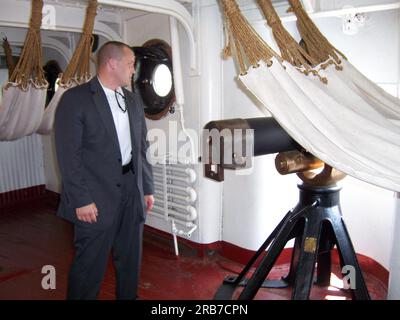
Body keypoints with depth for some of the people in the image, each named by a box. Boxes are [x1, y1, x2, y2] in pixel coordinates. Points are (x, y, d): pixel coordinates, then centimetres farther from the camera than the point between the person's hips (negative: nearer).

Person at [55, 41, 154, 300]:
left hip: (132, 191, 6)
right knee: (91, 264, 4)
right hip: (96, 196, -6)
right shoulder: (75, 99, -8)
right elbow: (68, 154, -12)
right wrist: (81, 200, -15)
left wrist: (147, 188, 11)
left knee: (131, 258, 17)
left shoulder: (134, 100, 11)